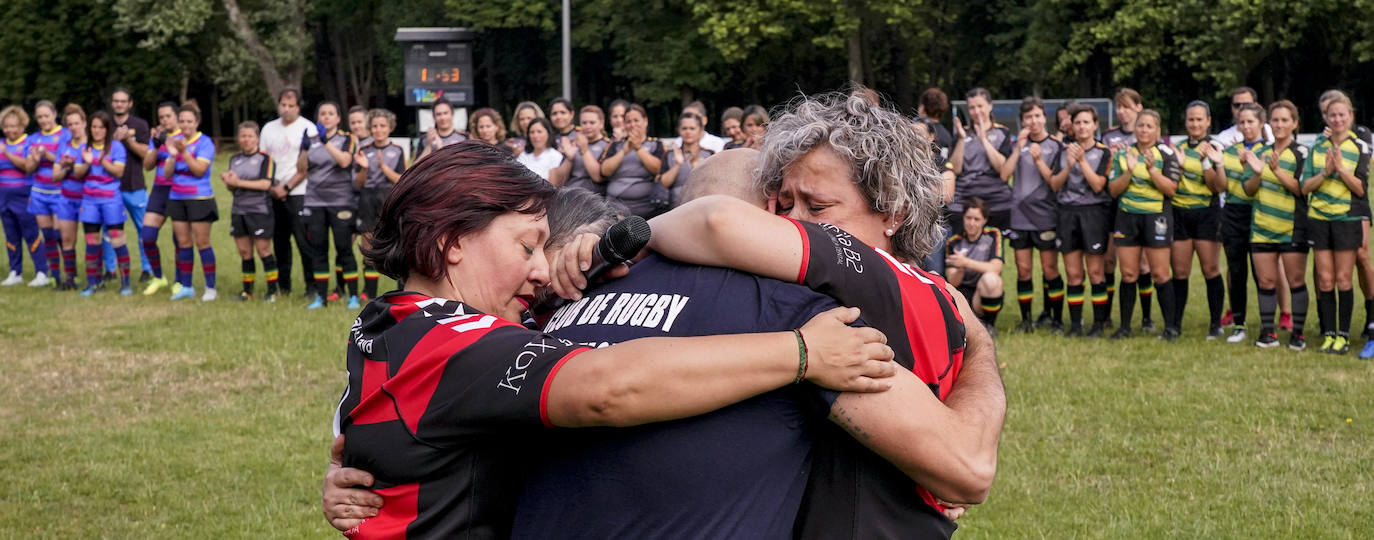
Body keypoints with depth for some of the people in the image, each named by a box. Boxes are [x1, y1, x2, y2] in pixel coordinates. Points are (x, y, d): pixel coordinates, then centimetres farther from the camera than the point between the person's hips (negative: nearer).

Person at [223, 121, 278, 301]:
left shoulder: (265, 158, -5)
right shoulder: (234, 159, 14)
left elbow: (266, 184, -16)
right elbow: (232, 188, 18)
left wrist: (239, 182, -17)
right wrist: (228, 183, -6)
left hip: (260, 210, -6)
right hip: (238, 210, 6)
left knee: (263, 250, -5)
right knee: (244, 252, 7)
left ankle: (272, 291, 2)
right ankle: (247, 291, 14)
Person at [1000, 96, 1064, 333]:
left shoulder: (1056, 146, 1)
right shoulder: (1019, 144, 11)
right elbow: (1004, 174, -1)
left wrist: (1038, 160, -18)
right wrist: (1018, 149, -10)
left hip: (1046, 215, -3)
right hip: (1019, 214, 3)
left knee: (1050, 270, -2)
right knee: (1023, 270, 4)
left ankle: (1056, 318, 7)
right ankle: (1026, 319, 12)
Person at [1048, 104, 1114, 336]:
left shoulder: (1103, 152, 0)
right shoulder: (1065, 150, 10)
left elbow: (1098, 185, -10)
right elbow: (1054, 184, 5)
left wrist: (1082, 161, -15)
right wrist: (1069, 166, -11)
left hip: (1094, 211, -3)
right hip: (1067, 212, 3)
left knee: (1095, 271, -2)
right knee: (1073, 273, 3)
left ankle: (1100, 323, 5)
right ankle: (1075, 323, 8)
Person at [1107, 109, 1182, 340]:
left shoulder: (1166, 154, 0)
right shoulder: (1123, 154, 9)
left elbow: (1171, 189, -9)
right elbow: (1113, 189, 4)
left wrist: (1151, 170, -21)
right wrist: (1129, 171, -12)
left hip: (1156, 216, -3)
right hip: (1128, 215, 3)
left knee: (1160, 274, -4)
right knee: (1128, 273, 4)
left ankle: (1171, 326, 4)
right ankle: (1125, 326, 11)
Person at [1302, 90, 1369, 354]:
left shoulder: (1360, 147, -3)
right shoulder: (1317, 146, 6)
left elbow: (1361, 189, -8)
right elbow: (1305, 185, 3)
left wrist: (1341, 168, -20)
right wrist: (1325, 173, -14)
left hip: (1347, 218, -3)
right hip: (1319, 218, 3)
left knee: (1343, 279, -1)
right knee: (1325, 280, 3)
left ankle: (1343, 335, 5)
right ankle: (1328, 333, 9)